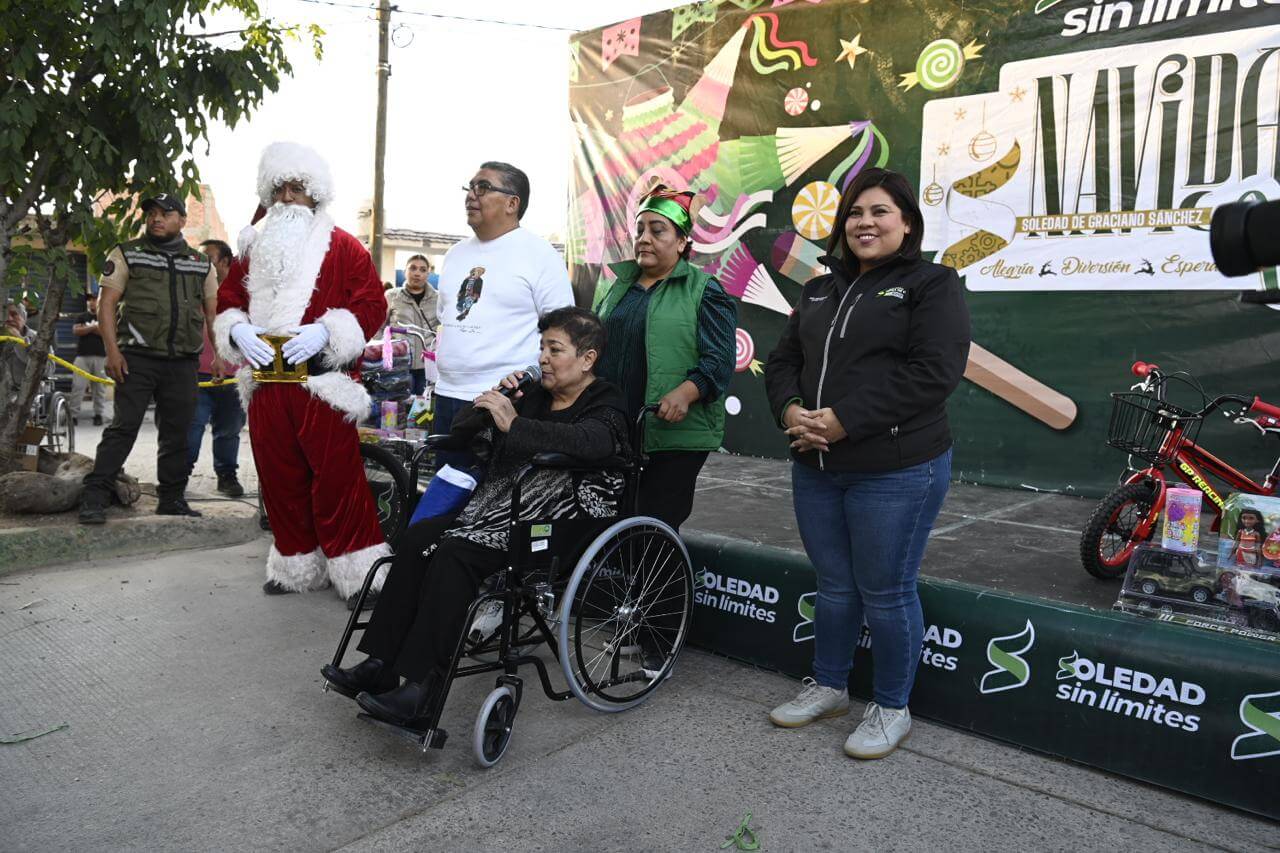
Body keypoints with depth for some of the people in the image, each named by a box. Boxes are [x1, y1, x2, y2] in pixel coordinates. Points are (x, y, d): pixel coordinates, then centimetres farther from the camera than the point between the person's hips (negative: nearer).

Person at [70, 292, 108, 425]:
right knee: (77, 386, -5)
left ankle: (98, 414, 7)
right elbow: (76, 330, -2)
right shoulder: (81, 317, 15)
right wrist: (94, 327, -5)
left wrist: (87, 328, -4)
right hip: (82, 356, 1)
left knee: (100, 387, 1)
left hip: (101, 357, -1)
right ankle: (74, 414, -4)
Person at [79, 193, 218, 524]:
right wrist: (112, 351, -11)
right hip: (138, 358, -3)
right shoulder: (127, 254, 5)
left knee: (176, 433, 8)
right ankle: (94, 498, -5)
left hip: (183, 363, 3)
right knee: (123, 428, -8)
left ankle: (172, 498, 17)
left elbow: (212, 311, 16)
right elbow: (106, 304, 0)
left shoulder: (201, 263, 14)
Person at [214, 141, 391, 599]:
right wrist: (237, 329, -3)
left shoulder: (343, 247, 2)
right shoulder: (253, 249, 18)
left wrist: (324, 331, -19)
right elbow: (228, 298, 20)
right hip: (266, 380, 6)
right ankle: (297, 566, 21)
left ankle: (357, 569, 1)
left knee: (336, 476, -7)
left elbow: (373, 304, -5)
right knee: (279, 477, 9)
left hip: (322, 380, -5)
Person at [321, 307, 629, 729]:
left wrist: (514, 424, -27)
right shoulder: (534, 395, 19)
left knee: (456, 554, -27)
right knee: (417, 537, -14)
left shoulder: (605, 406, -1)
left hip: (552, 522, -7)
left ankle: (422, 689, -25)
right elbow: (460, 432, 20)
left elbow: (592, 442, -28)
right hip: (496, 510, 7)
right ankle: (380, 665, -12)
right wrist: (488, 405, -2)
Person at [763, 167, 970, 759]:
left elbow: (933, 373, -17)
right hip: (816, 468, 6)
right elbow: (784, 359, 14)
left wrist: (845, 420, -21)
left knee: (885, 592, 3)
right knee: (834, 585, 17)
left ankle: (891, 709, 23)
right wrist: (791, 410, -8)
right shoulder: (821, 291, 16)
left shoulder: (932, 285, -4)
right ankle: (828, 687, 35)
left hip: (895, 472, -6)